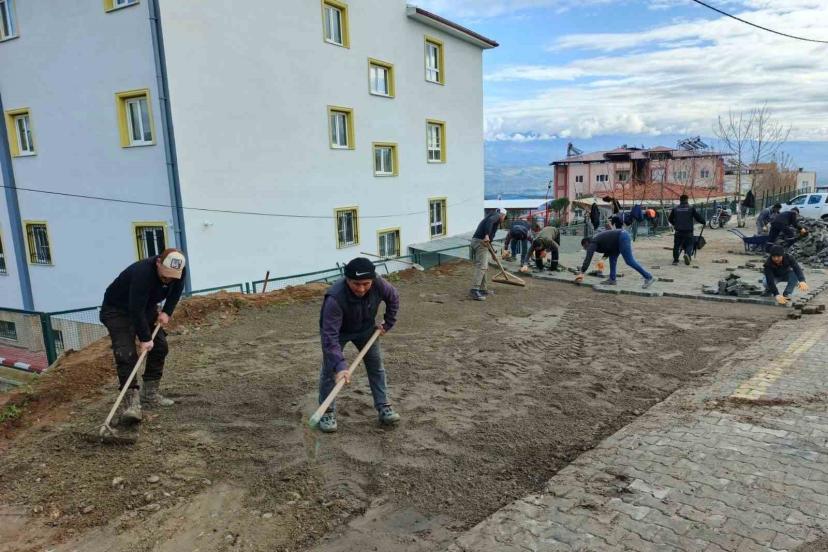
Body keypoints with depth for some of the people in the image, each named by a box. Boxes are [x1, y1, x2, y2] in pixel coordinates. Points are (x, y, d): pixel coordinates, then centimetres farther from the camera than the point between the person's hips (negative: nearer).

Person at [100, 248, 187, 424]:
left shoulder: (178, 271, -18)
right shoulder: (142, 273, -39)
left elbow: (175, 292, 3)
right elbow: (136, 310, -37)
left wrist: (167, 312, -11)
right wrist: (145, 338, -33)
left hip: (146, 308, 7)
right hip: (117, 310, -7)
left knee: (160, 346, 3)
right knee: (126, 354, -19)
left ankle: (149, 395, 13)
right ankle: (131, 402, -22)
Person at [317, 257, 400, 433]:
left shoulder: (379, 285, -32)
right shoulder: (335, 298, -44)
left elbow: (393, 298, -6)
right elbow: (330, 336, -45)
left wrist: (388, 324, -4)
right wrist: (340, 366, -53)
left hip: (366, 328, 4)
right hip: (337, 330, -3)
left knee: (376, 366, 6)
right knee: (330, 369, -8)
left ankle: (383, 407, 20)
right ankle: (327, 412, 10)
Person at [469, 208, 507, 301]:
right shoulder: (497, 215, 5)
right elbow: (490, 221, -21)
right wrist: (487, 235, -29)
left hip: (475, 241, 10)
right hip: (481, 242, -10)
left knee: (484, 266, 17)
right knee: (481, 266, -14)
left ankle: (482, 289, 21)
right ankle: (475, 291, -21)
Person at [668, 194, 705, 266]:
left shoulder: (675, 208, 8)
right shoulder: (691, 208, 2)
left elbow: (670, 219, 18)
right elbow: (698, 217, 2)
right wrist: (703, 222, 22)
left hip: (678, 231, 2)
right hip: (688, 232, -2)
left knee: (676, 245, 14)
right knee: (689, 245, 5)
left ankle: (675, 259, 5)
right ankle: (687, 254, -24)